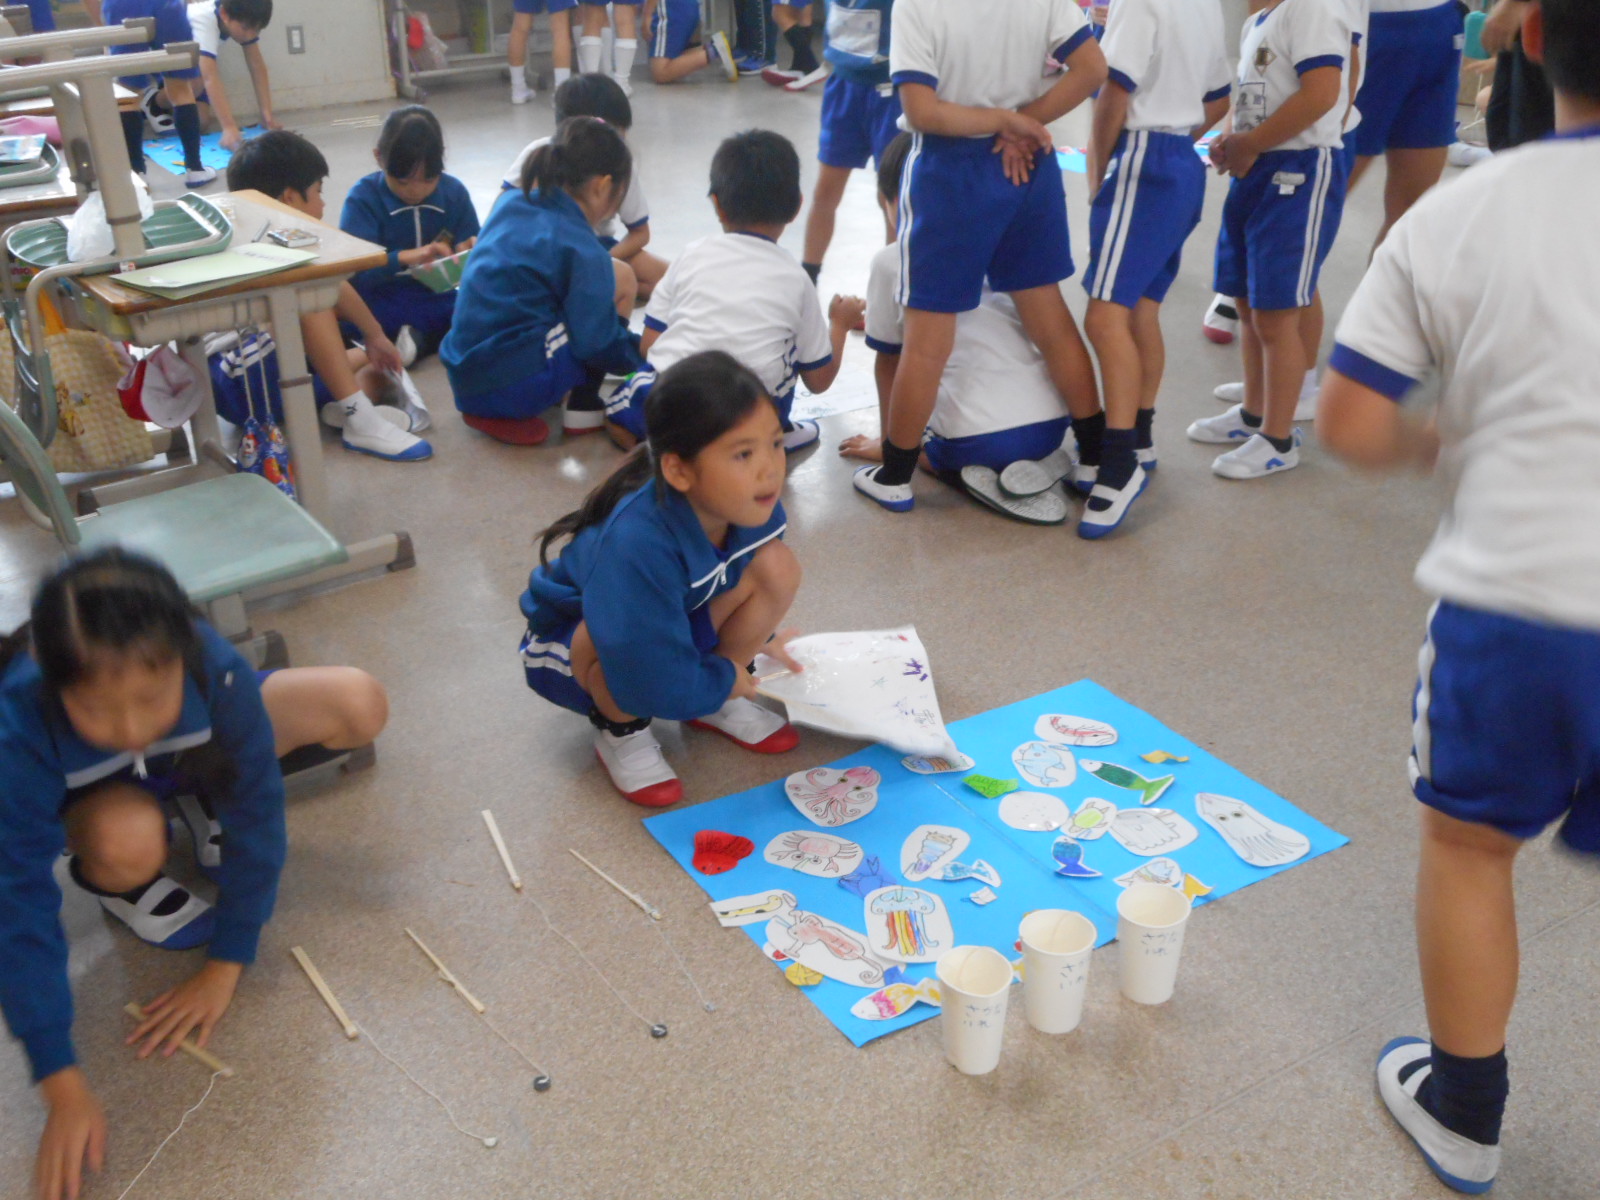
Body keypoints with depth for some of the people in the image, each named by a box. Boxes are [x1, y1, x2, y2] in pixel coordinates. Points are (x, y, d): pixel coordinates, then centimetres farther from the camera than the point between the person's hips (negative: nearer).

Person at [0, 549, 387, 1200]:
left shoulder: (214, 669, -39)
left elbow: (257, 813, -27)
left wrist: (223, 967, -23)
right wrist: (63, 1085, -35)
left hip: (192, 753, 2)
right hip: (84, 793, -2)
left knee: (360, 706, -19)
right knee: (127, 840, -39)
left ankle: (204, 804, 5)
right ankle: (108, 881, -1)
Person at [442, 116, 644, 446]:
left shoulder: (510, 204, 9)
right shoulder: (581, 248, -12)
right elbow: (599, 345, -13)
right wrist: (643, 356, 5)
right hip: (516, 387, -8)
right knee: (620, 278, 1)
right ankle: (584, 408, 3)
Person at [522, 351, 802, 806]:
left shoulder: (750, 504, -21)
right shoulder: (638, 542, -43)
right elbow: (654, 682, -42)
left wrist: (755, 634, 4)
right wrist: (724, 679, -24)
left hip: (678, 616, 6)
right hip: (570, 645, -6)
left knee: (777, 565, -15)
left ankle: (716, 706, 6)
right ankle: (620, 728, -5)